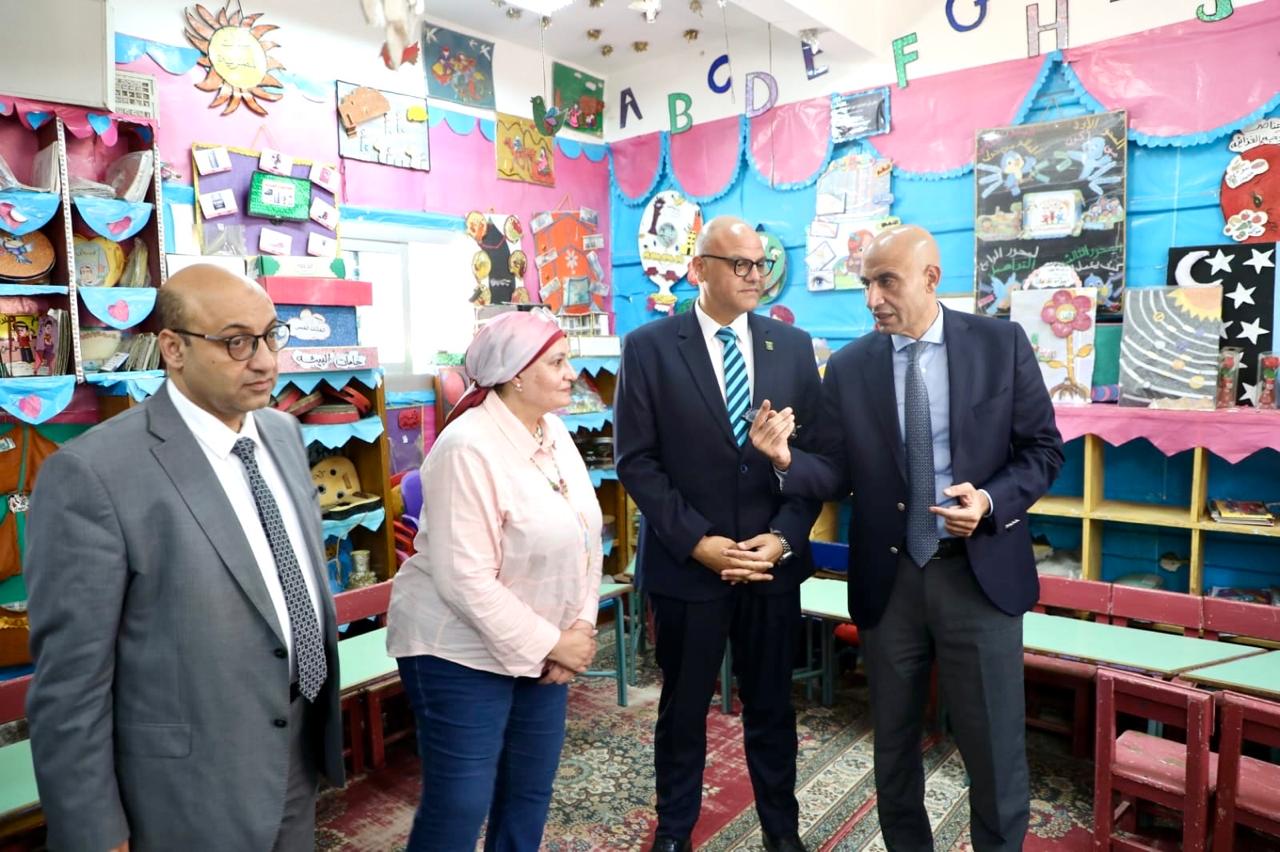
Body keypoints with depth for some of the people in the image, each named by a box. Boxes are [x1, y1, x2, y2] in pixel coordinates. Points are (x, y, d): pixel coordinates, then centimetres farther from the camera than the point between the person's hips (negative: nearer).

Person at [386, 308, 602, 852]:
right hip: (463, 651, -7)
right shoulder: (469, 449, -23)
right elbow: (466, 580, -25)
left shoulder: (554, 432, 1)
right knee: (459, 806, 5)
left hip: (540, 646, 7)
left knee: (531, 792, 17)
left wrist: (580, 627, -4)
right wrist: (551, 644, -18)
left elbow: (584, 537, 6)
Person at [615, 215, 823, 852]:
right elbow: (637, 461, -7)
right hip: (686, 563, -2)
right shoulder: (649, 347, -5)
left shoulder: (793, 346, 4)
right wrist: (699, 542, -14)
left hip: (774, 561, 2)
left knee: (772, 705, 16)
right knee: (684, 706, 15)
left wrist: (782, 538, -9)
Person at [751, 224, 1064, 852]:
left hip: (980, 571, -1)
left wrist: (991, 501, -18)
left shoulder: (1002, 343, -3)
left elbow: (1043, 448, -1)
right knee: (893, 743, 18)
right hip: (888, 578, 2)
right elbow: (838, 472, -1)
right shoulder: (848, 366, -1)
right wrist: (786, 457, -22)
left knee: (994, 748, 10)